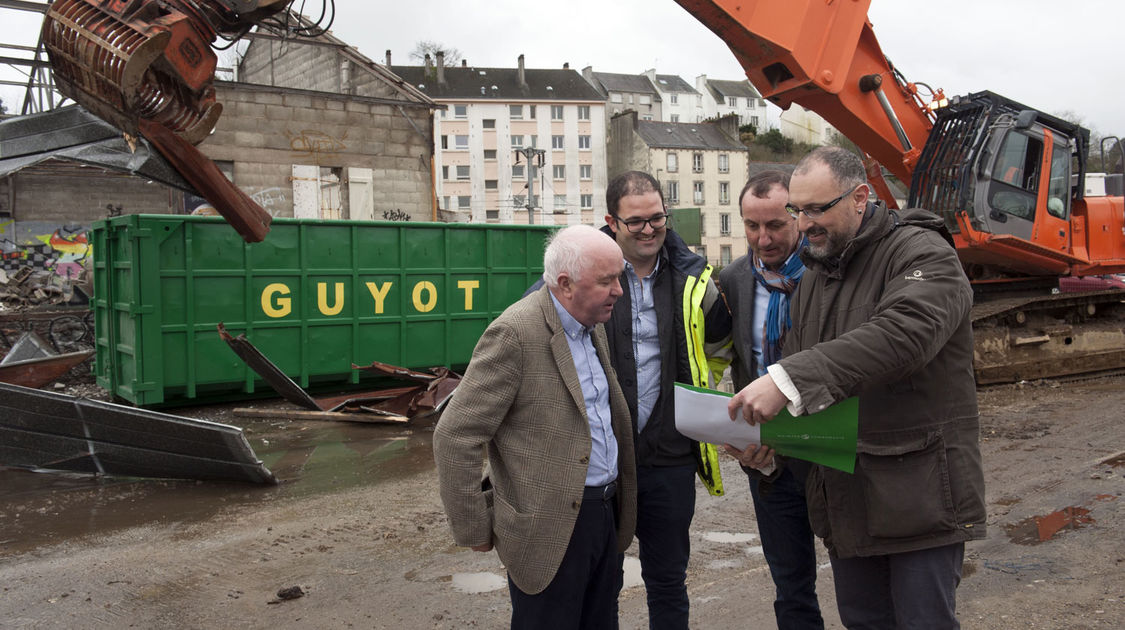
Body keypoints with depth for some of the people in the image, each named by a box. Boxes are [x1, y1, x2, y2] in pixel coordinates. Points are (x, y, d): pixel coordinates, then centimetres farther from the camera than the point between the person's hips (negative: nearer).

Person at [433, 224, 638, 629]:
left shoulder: (593, 326, 8)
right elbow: (455, 437, -19)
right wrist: (474, 530, -12)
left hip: (605, 515, 8)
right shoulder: (515, 333, -19)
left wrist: (618, 502, 14)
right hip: (549, 528, -8)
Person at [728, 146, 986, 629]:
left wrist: (787, 379, -39)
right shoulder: (814, 275, 13)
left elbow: (902, 334, -32)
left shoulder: (922, 254, -12)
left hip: (918, 493, -7)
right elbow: (796, 362, 15)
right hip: (844, 494, 7)